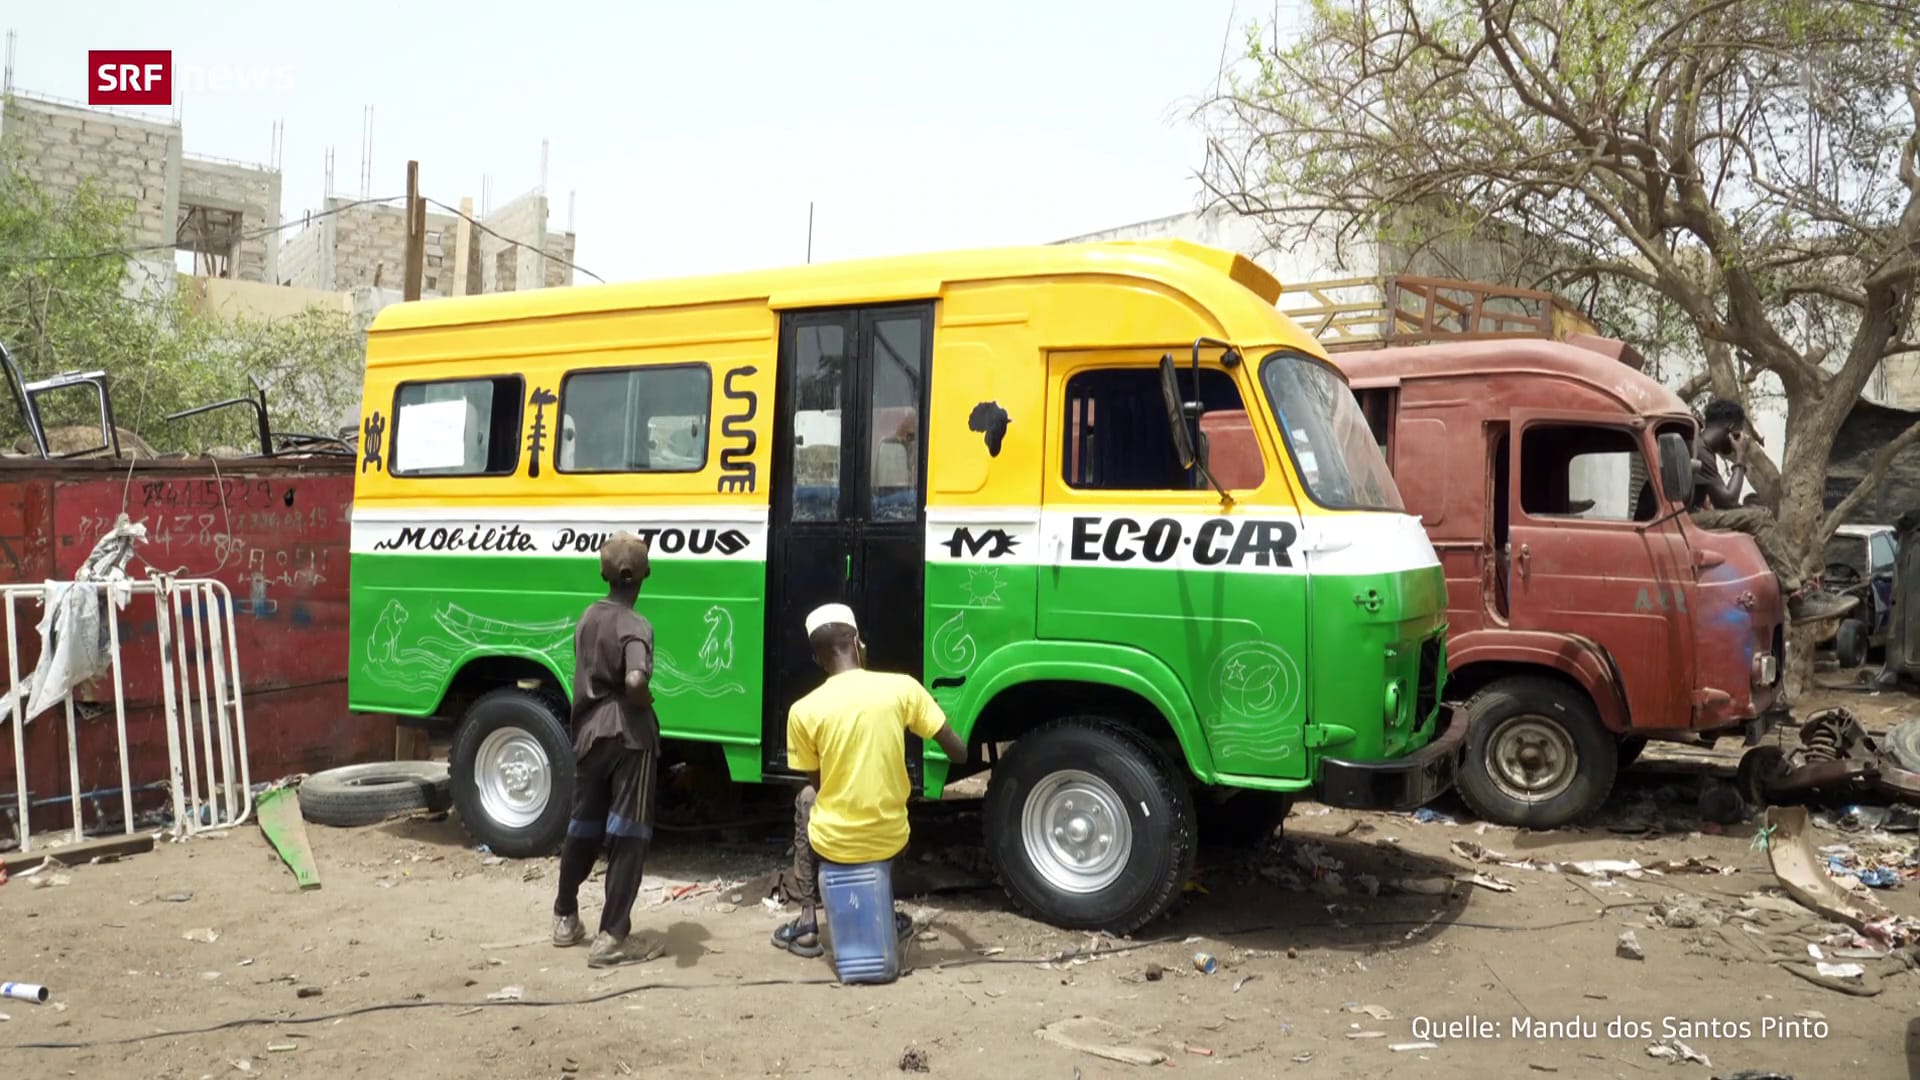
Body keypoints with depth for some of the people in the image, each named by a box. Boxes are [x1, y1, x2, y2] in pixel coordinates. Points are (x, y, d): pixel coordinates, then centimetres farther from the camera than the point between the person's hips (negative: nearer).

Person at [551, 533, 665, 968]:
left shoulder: (588, 617, 9)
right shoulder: (634, 625, -15)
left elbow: (586, 677, 14)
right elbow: (635, 682, -31)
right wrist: (646, 703, -11)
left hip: (589, 733, 7)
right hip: (628, 737, -7)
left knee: (582, 828, 20)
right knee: (627, 837, 0)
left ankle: (565, 918, 35)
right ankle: (611, 938, 1)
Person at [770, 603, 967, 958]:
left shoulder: (803, 710, -11)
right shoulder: (903, 687, -10)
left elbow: (818, 783, 4)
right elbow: (959, 754, -3)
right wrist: (962, 752, 21)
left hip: (833, 843, -1)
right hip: (889, 840, 1)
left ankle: (807, 923, 27)